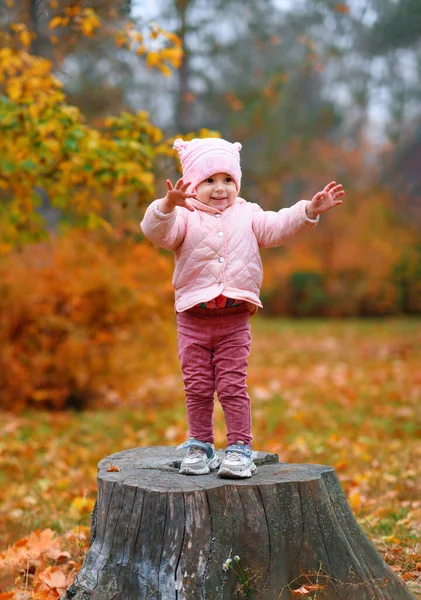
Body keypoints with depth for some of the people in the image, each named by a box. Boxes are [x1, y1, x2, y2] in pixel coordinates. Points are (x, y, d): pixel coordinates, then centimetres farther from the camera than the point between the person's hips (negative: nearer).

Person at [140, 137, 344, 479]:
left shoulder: (247, 215, 8)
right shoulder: (185, 218, -2)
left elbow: (278, 227, 0)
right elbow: (157, 231, -20)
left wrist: (311, 210, -14)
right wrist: (168, 206, -40)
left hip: (235, 320, 1)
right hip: (193, 319, 0)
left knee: (232, 386, 0)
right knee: (197, 387, 7)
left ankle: (240, 449, 8)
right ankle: (200, 447, 20)